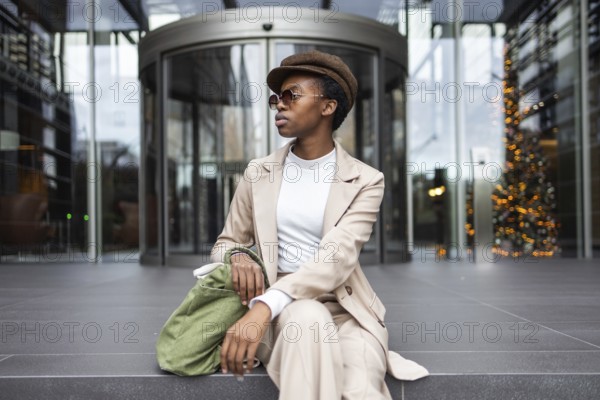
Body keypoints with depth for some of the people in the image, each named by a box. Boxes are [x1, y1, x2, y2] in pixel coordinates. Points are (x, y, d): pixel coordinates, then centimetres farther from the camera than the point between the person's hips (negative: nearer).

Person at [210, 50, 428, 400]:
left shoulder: (366, 181, -2)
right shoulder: (258, 173, 8)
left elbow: (339, 256, -17)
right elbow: (226, 243, 16)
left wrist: (264, 306, -31)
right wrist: (238, 257, -12)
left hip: (345, 310, -2)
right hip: (279, 310, 2)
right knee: (306, 318, -34)